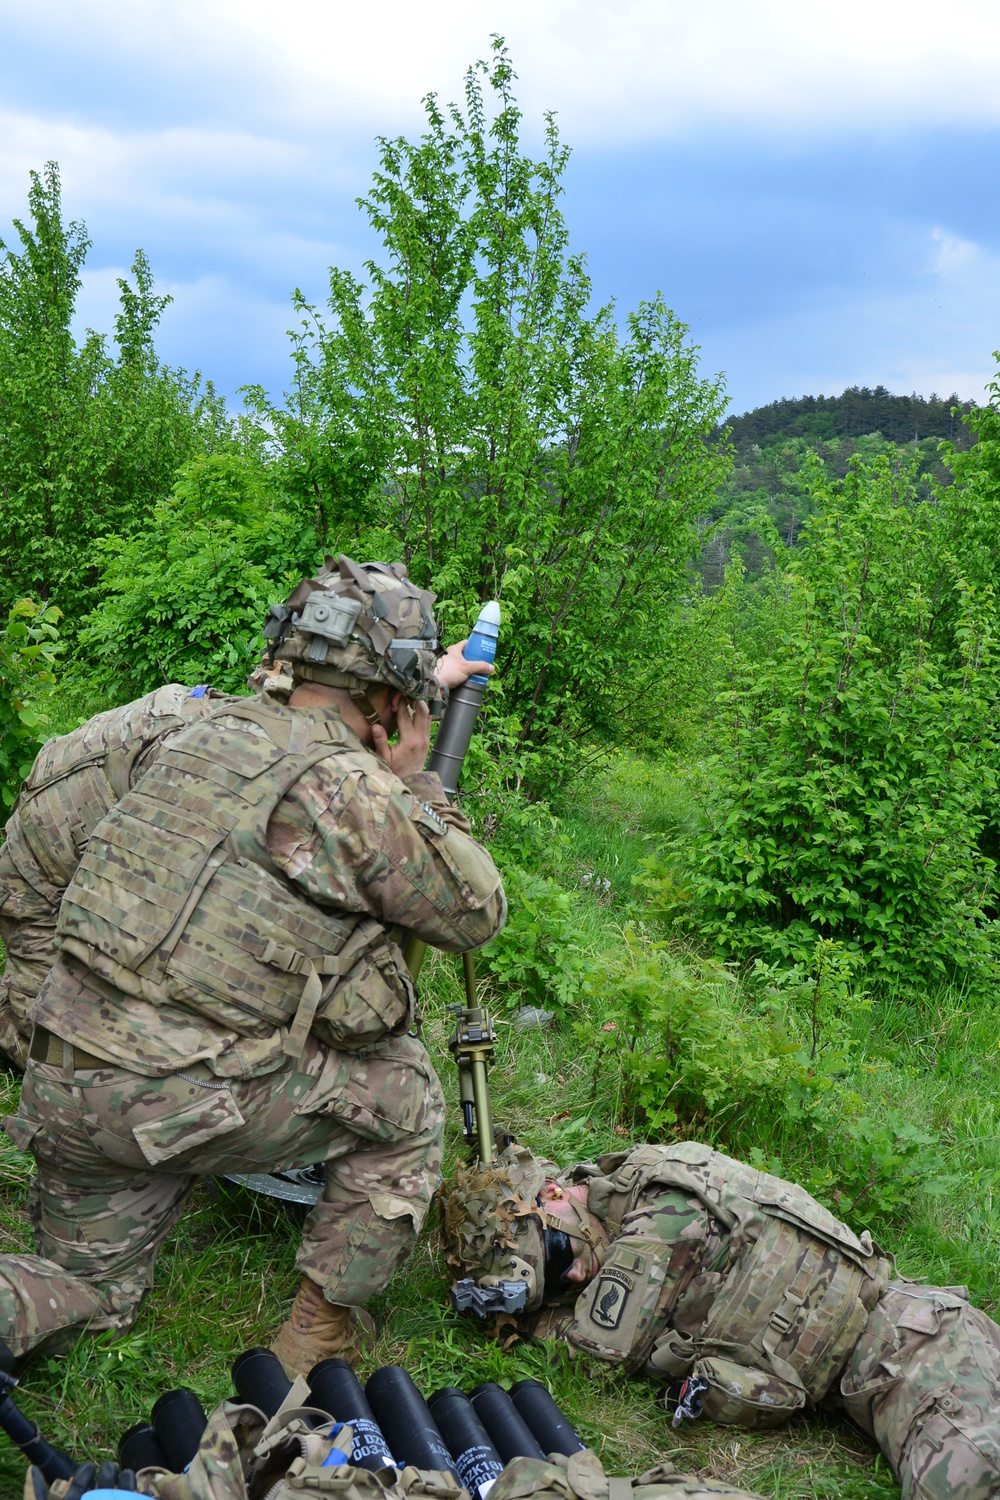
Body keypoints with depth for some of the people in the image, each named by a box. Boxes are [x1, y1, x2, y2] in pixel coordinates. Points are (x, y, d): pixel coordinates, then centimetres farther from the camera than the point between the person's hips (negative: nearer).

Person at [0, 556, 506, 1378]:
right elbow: (478, 912, -1)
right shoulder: (354, 792, -13)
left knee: (85, 1290, 27)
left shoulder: (211, 732, 8)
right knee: (405, 1095, 16)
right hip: (181, 1098, -7)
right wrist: (415, 784, 9)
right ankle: (319, 1337, 21)